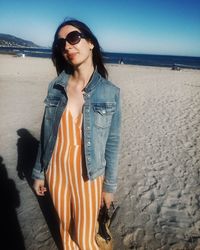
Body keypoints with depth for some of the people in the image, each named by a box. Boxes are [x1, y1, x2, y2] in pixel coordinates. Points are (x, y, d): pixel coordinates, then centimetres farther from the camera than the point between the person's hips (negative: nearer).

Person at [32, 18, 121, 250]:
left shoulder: (110, 92, -12)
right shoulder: (55, 87, -5)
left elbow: (112, 142, -6)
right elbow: (46, 133, 2)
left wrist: (110, 185, -2)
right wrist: (39, 172, 6)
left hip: (88, 176, -2)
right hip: (56, 171, 3)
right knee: (65, 226, 23)